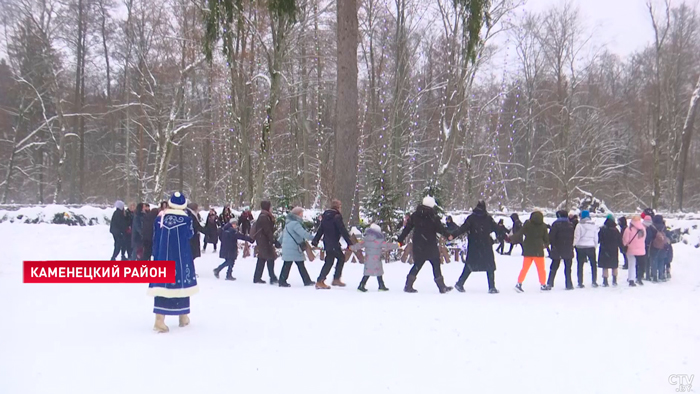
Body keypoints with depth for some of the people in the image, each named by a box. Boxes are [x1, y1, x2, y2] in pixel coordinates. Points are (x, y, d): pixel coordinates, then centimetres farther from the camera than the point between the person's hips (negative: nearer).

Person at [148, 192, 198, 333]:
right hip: (181, 258, -2)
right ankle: (183, 317, 22)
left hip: (162, 257, 2)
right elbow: (190, 234, 8)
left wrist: (156, 255, 15)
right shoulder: (186, 219, -9)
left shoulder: (160, 218, -1)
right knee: (182, 283, 12)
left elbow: (155, 240, 5)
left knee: (162, 284, 1)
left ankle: (159, 320, -9)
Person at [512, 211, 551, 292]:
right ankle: (543, 285, 13)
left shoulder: (527, 224, -3)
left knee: (525, 268, 8)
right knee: (541, 268, 10)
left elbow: (520, 234, -6)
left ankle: (519, 284, 0)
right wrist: (545, 244, 28)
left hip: (527, 251, 1)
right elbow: (546, 239, 7)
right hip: (538, 251, -1)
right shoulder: (543, 226, -1)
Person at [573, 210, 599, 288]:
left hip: (581, 247, -2)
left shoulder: (579, 225, -10)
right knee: (593, 264, 15)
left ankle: (580, 283, 3)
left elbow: (576, 237, -11)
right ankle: (594, 281, 12)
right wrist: (595, 246, 19)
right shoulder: (593, 225, 3)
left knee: (580, 265, 5)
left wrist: (573, 244, 2)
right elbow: (596, 238, 8)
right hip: (591, 247, 2)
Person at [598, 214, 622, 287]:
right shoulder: (616, 230, -2)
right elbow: (620, 242, 2)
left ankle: (605, 281, -3)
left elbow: (598, 239, -6)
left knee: (605, 267, 1)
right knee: (614, 266, 16)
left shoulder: (602, 229, -10)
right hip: (614, 251, 3)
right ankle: (614, 281, 20)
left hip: (604, 251, -3)